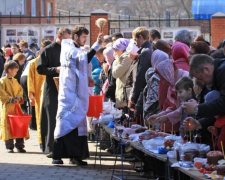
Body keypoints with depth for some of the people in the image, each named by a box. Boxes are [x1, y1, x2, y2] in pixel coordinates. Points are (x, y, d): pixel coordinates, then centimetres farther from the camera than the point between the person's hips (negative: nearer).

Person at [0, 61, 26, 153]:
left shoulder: (15, 81, 14)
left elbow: (20, 90, 15)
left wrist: (18, 98, -4)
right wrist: (10, 99, -17)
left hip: (16, 106, 6)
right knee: (7, 125, -4)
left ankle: (19, 145, 12)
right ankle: (9, 146, 2)